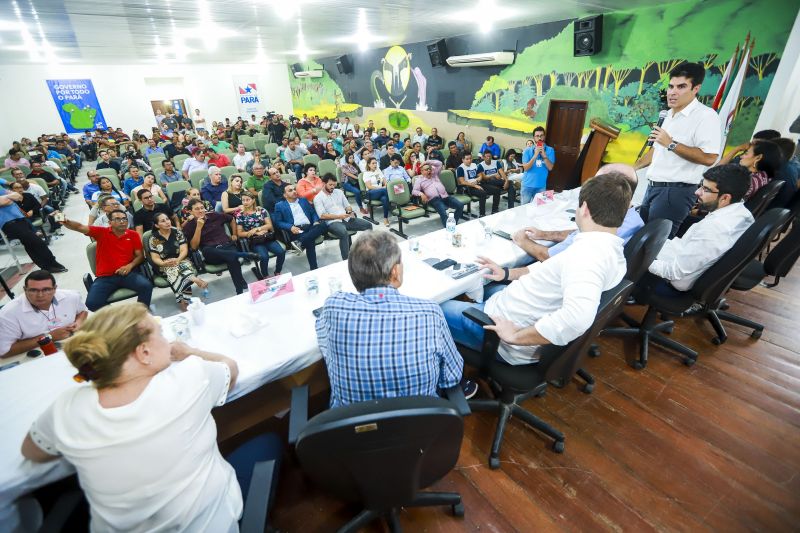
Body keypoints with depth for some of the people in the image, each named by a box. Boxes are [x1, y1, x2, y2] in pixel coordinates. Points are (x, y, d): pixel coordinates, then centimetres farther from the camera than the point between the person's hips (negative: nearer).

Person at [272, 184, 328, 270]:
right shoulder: (279, 205, 13)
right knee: (310, 241, -37)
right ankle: (314, 268, -27)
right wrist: (291, 227, -14)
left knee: (323, 225, -31)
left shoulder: (303, 200, 25)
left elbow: (313, 212, 23)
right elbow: (278, 222, 6)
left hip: (310, 227, 4)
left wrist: (316, 221, -1)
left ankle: (300, 241, -32)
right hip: (295, 230, -4)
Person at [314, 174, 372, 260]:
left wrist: (350, 212, -5)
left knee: (368, 225, -10)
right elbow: (322, 216, -10)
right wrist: (339, 216, -18)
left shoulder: (339, 192, 17)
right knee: (344, 233, -39)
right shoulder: (318, 198, -1)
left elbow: (347, 205, 20)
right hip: (333, 222, -6)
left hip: (347, 219, 6)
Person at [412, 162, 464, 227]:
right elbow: (414, 191, 5)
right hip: (434, 199, -5)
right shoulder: (419, 180, 16)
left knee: (460, 205, -18)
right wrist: (421, 194, -16)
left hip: (445, 196, 5)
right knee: (443, 211, -35)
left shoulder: (435, 175, 28)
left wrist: (428, 162, 25)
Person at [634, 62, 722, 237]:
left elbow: (709, 158, -21)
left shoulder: (706, 116, -11)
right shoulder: (669, 114, 16)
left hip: (676, 191, -8)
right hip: (653, 187, 9)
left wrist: (671, 144, -18)